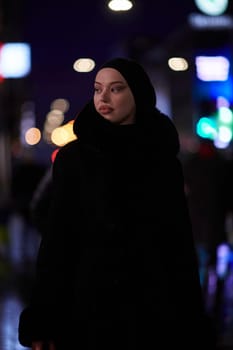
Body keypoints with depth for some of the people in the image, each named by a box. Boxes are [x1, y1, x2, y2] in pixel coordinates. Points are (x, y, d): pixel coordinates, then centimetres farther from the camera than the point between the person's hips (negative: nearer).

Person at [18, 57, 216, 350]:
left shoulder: (163, 157, 4)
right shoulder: (73, 157, -1)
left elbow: (180, 237, 4)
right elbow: (58, 238, -4)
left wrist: (192, 318, 1)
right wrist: (42, 320, -10)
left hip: (157, 305, 2)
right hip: (93, 302, -1)